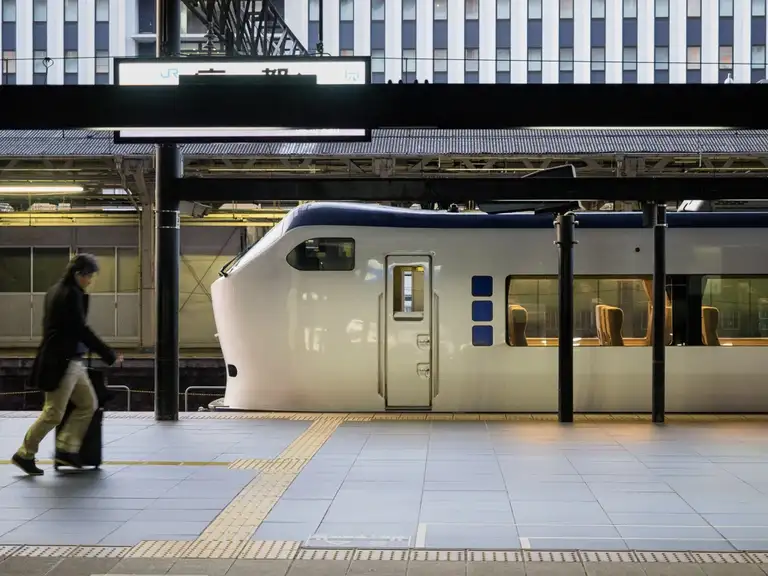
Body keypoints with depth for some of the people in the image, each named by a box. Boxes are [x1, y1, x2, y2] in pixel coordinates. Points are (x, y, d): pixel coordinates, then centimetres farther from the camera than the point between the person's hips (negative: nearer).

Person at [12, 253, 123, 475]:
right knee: (54, 413, -2)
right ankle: (25, 455, 10)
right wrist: (110, 355, -16)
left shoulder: (57, 290, 13)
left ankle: (66, 449, 14)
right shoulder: (72, 294, -17)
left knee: (88, 404, 12)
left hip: (70, 361, 10)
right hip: (61, 362, -10)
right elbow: (81, 330, -19)